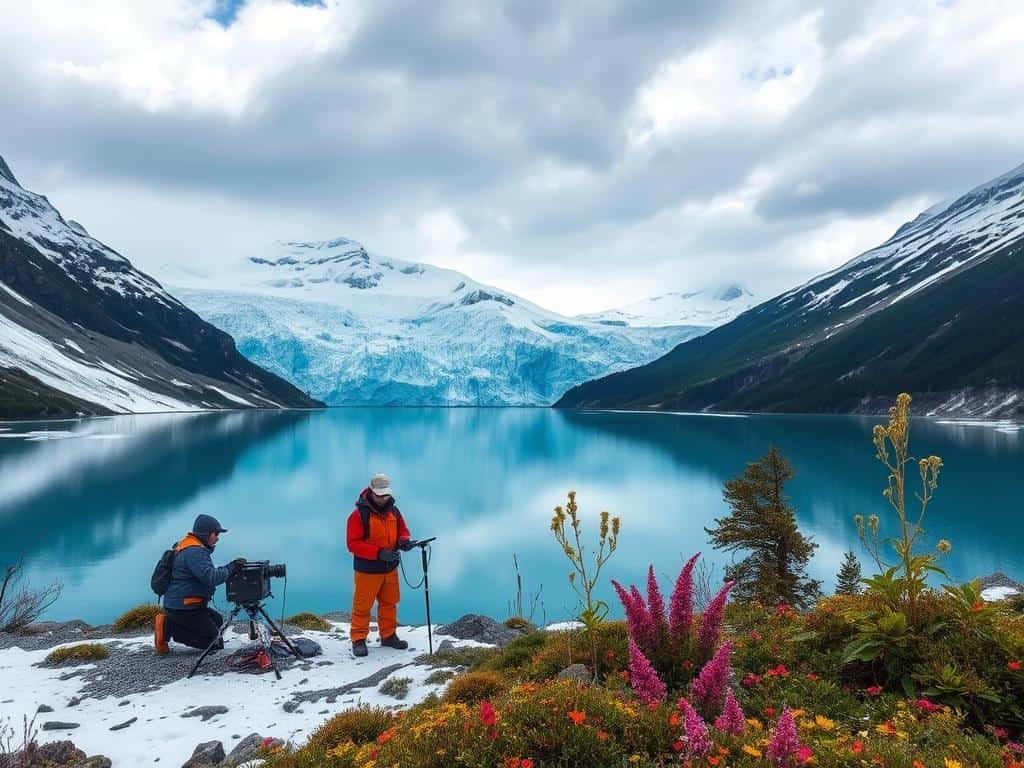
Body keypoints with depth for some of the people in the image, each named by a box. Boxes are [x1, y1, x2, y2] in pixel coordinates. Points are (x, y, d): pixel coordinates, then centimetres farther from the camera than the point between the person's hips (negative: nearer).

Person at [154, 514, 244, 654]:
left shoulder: (190, 548, 15)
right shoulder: (194, 551, -19)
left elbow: (207, 573, 15)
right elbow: (210, 577, -30)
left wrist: (228, 568, 3)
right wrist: (231, 568, -20)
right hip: (183, 606, -10)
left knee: (217, 620, 27)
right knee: (215, 642, -6)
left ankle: (170, 623, 11)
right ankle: (169, 628, -8)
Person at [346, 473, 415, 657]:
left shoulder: (393, 511, 2)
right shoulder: (359, 514, -15)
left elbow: (402, 530, 13)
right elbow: (353, 544, -18)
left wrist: (404, 541, -12)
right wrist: (379, 553, -26)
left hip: (390, 568, 6)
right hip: (367, 570, -6)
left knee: (389, 603, 16)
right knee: (362, 606, 3)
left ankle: (389, 636, 29)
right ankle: (359, 640, 16)